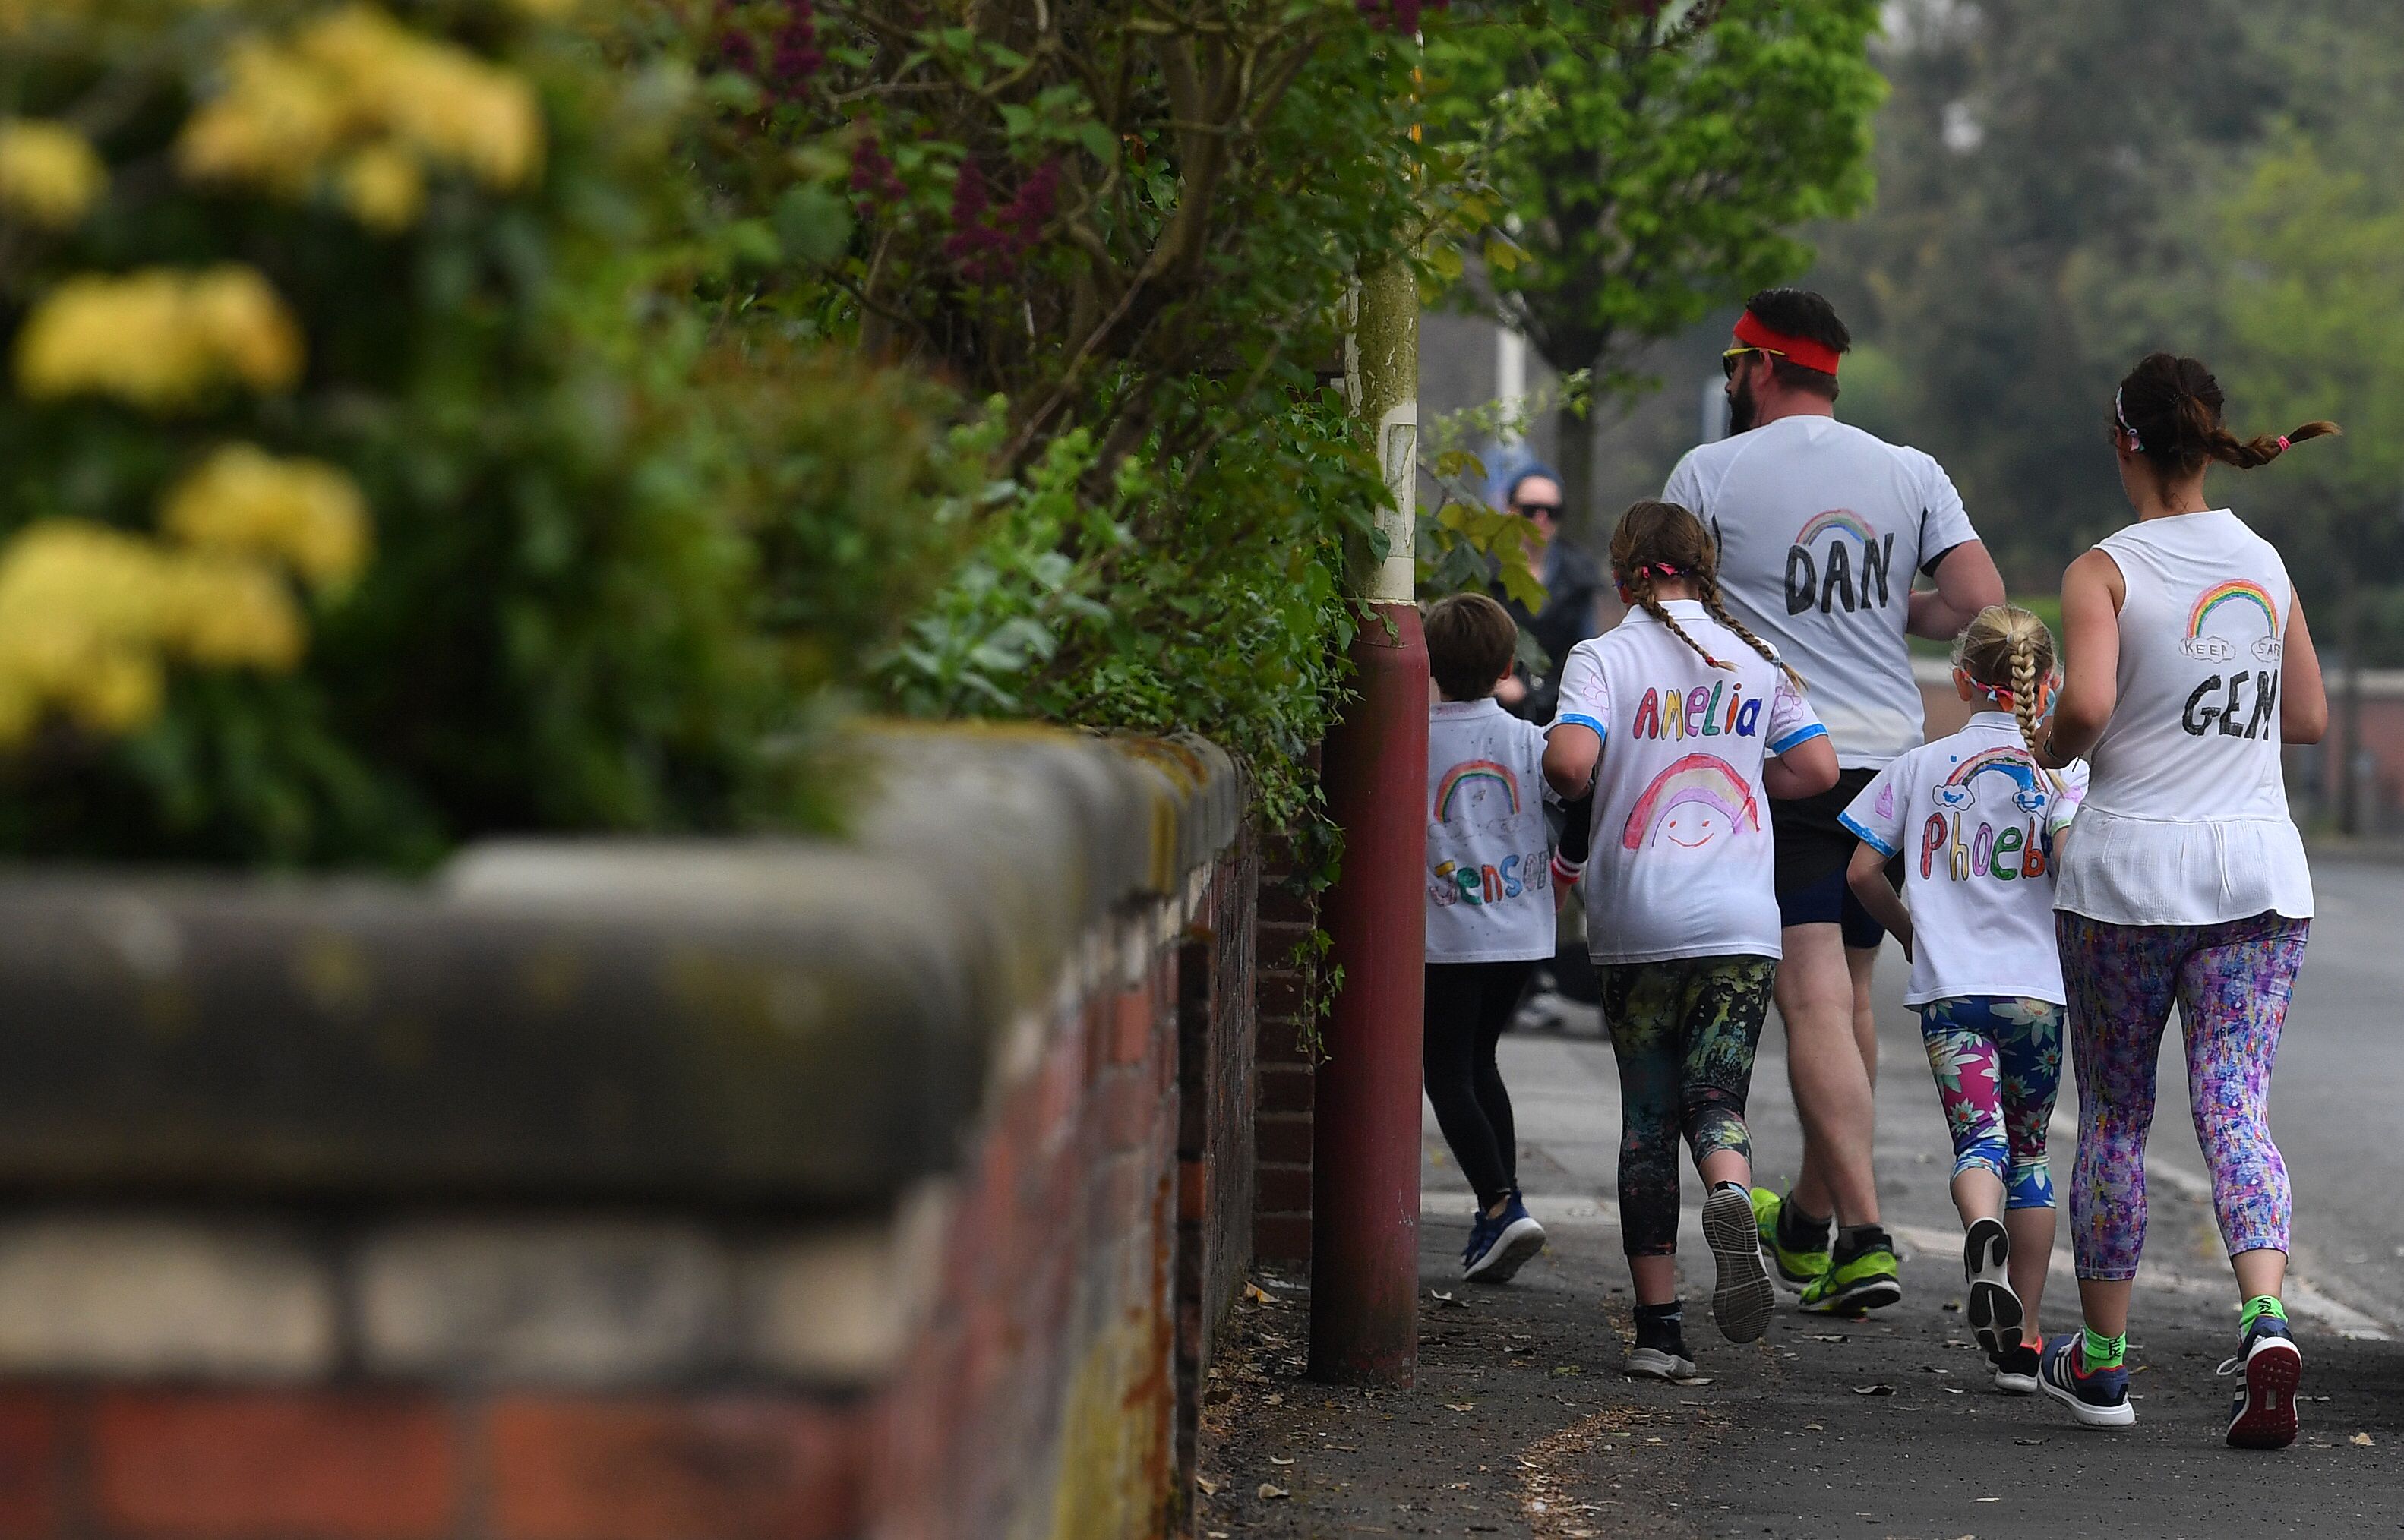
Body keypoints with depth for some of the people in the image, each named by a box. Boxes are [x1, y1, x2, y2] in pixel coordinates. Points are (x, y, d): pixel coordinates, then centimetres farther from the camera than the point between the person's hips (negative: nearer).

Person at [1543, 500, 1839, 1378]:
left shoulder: (1605, 658, -3)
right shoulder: (1755, 660, 7)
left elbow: (1570, 759, -18)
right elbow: (1818, 768, 7)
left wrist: (1560, 777, 5)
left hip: (1637, 930, -1)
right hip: (1740, 924, 1)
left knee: (1647, 1118, 7)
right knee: (1715, 1099, 2)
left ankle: (1658, 1325, 4)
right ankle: (1731, 1194, -35)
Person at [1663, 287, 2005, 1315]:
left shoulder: (1712, 474, -3)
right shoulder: (1911, 473, 7)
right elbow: (1981, 602, -1)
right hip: (1891, 756, 5)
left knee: (1815, 1003, -10)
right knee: (1850, 997, 16)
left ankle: (1865, 1240, -20)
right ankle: (1808, 1220, 30)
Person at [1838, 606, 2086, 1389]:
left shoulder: (1920, 767, 7)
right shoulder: (2060, 769, 0)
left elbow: (1862, 870, 5)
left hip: (1948, 986, 0)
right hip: (2038, 986, 0)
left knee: (1979, 1141, -6)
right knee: (2027, 1149, 13)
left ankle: (1983, 1235, -43)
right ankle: (2023, 1342, 14)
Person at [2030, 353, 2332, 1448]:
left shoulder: (2105, 571, -8)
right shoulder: (2265, 563, 8)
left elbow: (2086, 705, -22)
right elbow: (2310, 718, 15)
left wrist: (2049, 748, -1)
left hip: (2130, 865, -3)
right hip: (2258, 867, 3)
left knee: (2113, 1115, 10)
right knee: (2235, 1109, -1)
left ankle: (2102, 1359, 18)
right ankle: (2266, 1319, -24)